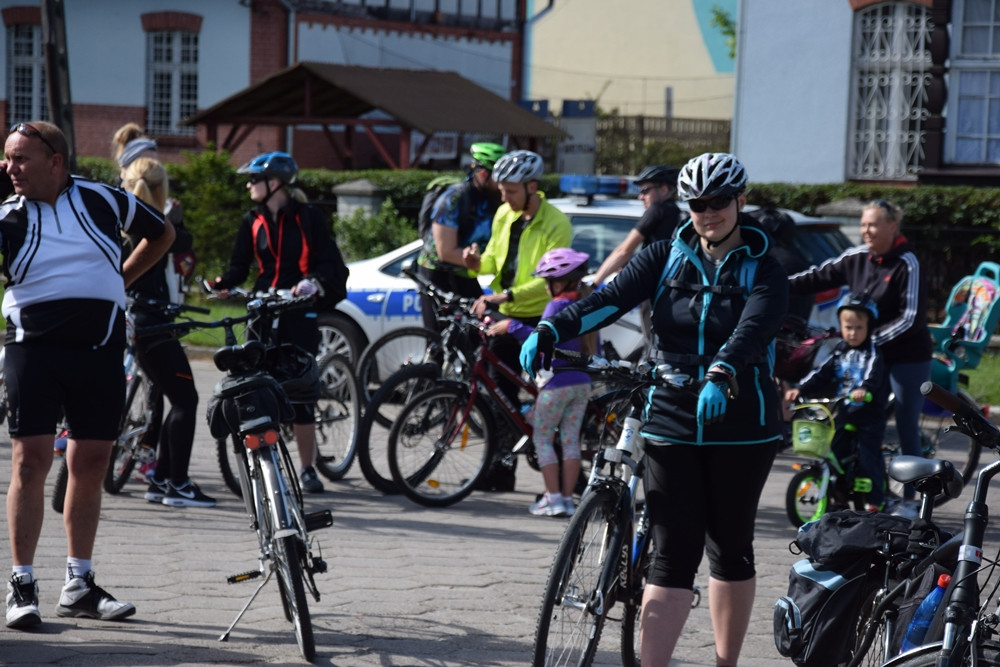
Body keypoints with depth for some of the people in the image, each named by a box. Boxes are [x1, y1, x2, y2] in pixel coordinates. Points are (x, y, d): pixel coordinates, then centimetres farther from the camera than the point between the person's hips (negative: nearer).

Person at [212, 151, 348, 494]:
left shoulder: (307, 218, -3)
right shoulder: (253, 222, 9)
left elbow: (331, 262, -4)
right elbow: (240, 265, 9)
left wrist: (314, 282, -23)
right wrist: (224, 283, -12)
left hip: (299, 312, -4)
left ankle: (307, 469, 6)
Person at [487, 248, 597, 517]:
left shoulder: (557, 305, -12)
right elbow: (594, 349, 16)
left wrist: (511, 326, -17)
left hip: (557, 383, -7)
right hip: (582, 384, 7)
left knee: (542, 438, 3)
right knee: (571, 440, 9)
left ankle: (553, 498, -2)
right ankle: (567, 498, 8)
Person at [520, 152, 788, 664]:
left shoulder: (763, 273, -3)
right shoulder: (666, 259, 6)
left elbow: (752, 331, -22)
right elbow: (611, 298, -10)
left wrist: (720, 376, -43)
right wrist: (550, 330, -27)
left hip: (740, 428, -1)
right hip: (671, 425, 1)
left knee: (730, 549, 10)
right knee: (672, 555, -4)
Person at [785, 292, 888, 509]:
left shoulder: (872, 353, -7)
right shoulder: (839, 352, 9)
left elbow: (874, 375, -26)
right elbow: (821, 374, 3)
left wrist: (865, 389, -48)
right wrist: (800, 389, -12)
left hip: (869, 413, -5)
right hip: (843, 412, 6)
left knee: (869, 458, -5)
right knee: (836, 454, 6)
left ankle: (875, 501, 2)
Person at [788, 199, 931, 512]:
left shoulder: (907, 264, -15)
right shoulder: (857, 258, 1)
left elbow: (911, 318, -19)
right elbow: (820, 277, 7)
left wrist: (871, 338, -22)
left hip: (907, 359, -6)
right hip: (871, 356, 6)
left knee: (907, 427, 1)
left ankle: (909, 499, 10)